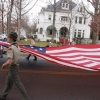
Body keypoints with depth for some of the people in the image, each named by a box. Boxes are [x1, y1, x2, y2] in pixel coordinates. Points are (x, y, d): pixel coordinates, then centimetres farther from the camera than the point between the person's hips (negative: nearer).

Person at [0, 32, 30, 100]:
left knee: (18, 83, 0)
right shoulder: (17, 46, 3)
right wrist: (6, 63, 17)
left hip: (12, 67, -9)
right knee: (9, 82, 20)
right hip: (16, 66, 9)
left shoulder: (11, 48, -26)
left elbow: (9, 62, -33)